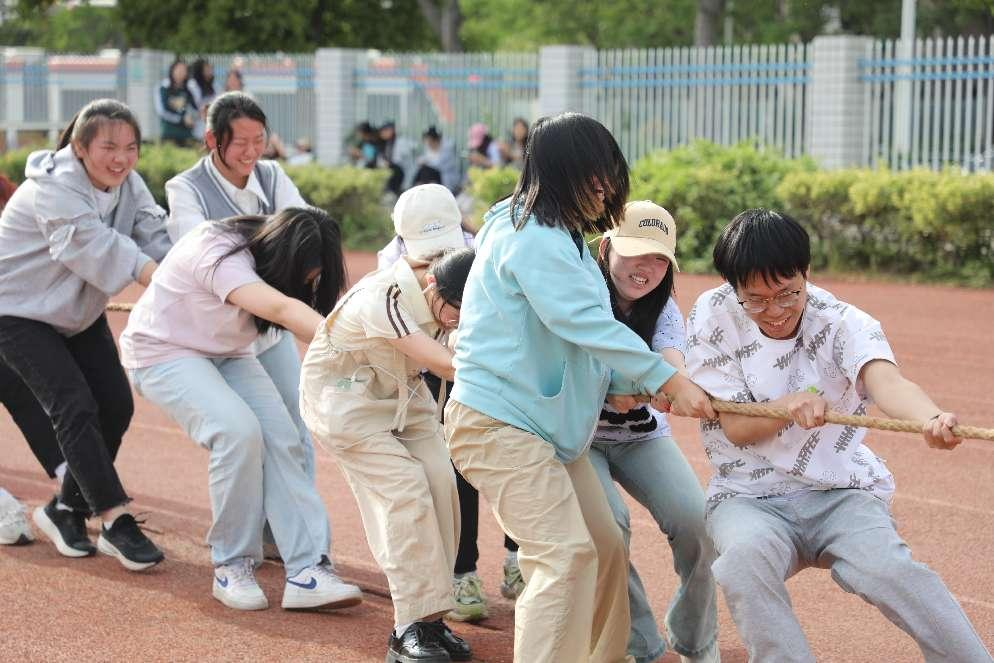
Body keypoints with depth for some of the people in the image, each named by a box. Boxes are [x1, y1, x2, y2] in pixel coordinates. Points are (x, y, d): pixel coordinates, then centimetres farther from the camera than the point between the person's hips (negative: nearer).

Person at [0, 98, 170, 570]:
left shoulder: (127, 183, -4)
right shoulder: (52, 188, -28)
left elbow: (155, 235, -18)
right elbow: (95, 247, -40)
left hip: (78, 312, 8)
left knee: (115, 407, 0)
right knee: (74, 407, -19)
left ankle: (66, 509, 16)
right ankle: (116, 522, -17)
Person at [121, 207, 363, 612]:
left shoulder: (282, 258, -8)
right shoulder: (217, 252, -33)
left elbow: (306, 312, -18)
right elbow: (282, 309, -46)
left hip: (226, 354, 7)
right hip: (164, 351, -7)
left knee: (282, 440, -15)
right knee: (239, 431, -29)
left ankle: (307, 571, -19)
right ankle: (232, 566, -14)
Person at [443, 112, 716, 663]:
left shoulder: (556, 235, 13)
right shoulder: (532, 240, -19)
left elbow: (576, 327, 16)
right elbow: (590, 325, -24)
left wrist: (618, 383, -1)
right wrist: (671, 381, -22)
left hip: (550, 423, 10)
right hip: (499, 424, -10)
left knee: (605, 548, 12)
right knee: (565, 554, -18)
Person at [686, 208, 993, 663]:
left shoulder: (842, 323, -9)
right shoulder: (713, 318, -4)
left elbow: (884, 379, -31)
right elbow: (734, 427, -7)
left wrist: (931, 418, -55)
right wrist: (789, 406, -30)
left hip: (841, 493, -1)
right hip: (749, 498, 1)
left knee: (889, 567, -30)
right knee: (746, 557, -34)